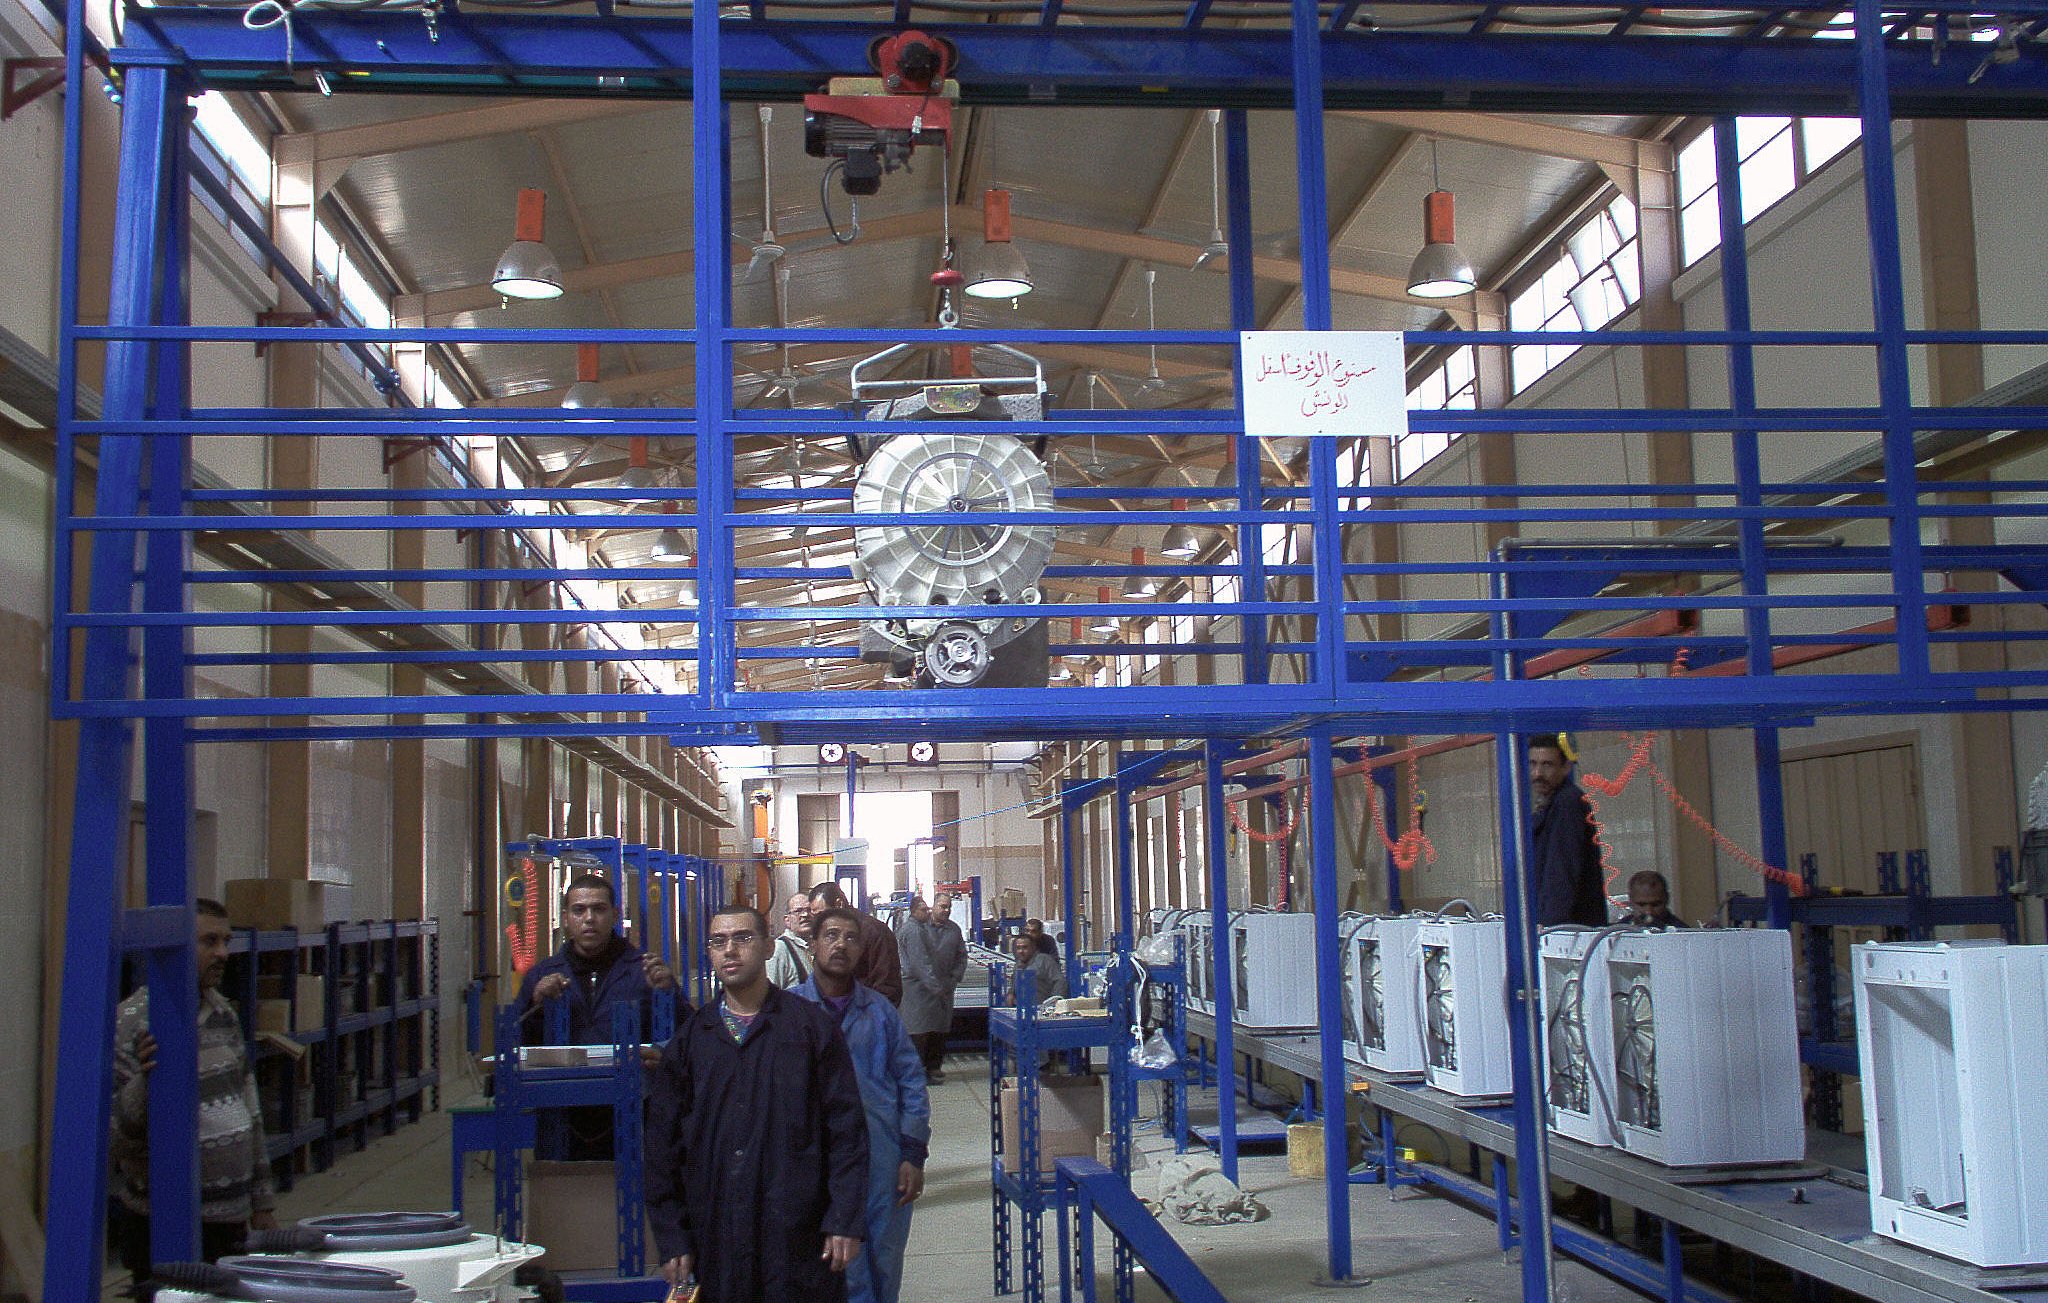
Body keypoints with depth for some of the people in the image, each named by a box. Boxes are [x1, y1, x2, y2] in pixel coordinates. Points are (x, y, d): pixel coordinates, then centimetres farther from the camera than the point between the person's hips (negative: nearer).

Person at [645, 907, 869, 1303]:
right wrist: (672, 1239, 3)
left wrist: (845, 1223, -7)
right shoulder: (691, 1037, 10)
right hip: (716, 1237, 2)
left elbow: (846, 1128, -1)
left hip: (799, 1237, -2)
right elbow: (663, 1140, 9)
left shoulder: (811, 1025, 3)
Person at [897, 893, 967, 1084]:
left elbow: (962, 957, 15)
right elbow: (920, 962, -14)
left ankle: (934, 1067, 16)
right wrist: (936, 987, -18)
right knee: (919, 1031, -7)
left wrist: (952, 982, 2)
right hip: (920, 988, -6)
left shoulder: (953, 929, 11)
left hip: (944, 988, 6)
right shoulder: (915, 929, -9)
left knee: (940, 1030, 7)